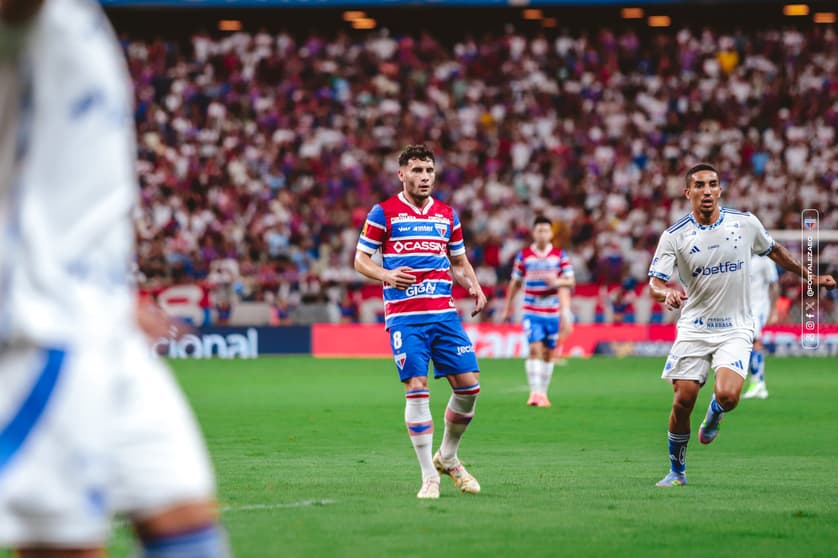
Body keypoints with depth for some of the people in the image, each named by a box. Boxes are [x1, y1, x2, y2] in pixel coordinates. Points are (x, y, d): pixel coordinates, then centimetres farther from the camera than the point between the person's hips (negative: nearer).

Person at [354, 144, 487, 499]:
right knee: (417, 389, -11)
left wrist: (474, 286, 4)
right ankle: (429, 476, -2)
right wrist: (385, 274, -17)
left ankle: (448, 457, 20)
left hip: (445, 313, 5)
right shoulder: (383, 213, 1)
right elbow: (360, 259, 3)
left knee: (469, 385, -2)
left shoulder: (447, 214, 14)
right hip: (404, 316, -4)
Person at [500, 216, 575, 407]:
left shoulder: (560, 255, 3)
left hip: (553, 312, 2)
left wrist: (557, 281, -18)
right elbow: (515, 283, 11)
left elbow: (570, 282, 3)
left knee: (549, 354, 6)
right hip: (531, 311, -2)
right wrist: (507, 307, 14)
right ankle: (535, 392, -22)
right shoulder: (524, 255, 3)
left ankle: (543, 393, 18)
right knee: (535, 349, -17)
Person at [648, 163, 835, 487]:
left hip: (735, 330, 0)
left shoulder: (745, 223, -1)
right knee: (682, 402, -7)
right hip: (693, 328, 0)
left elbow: (775, 251, 19)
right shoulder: (674, 236, -6)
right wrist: (667, 294, -36)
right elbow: (655, 283, -12)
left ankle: (715, 413, 16)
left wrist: (809, 277, 24)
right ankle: (677, 471, 15)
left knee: (727, 395, -22)